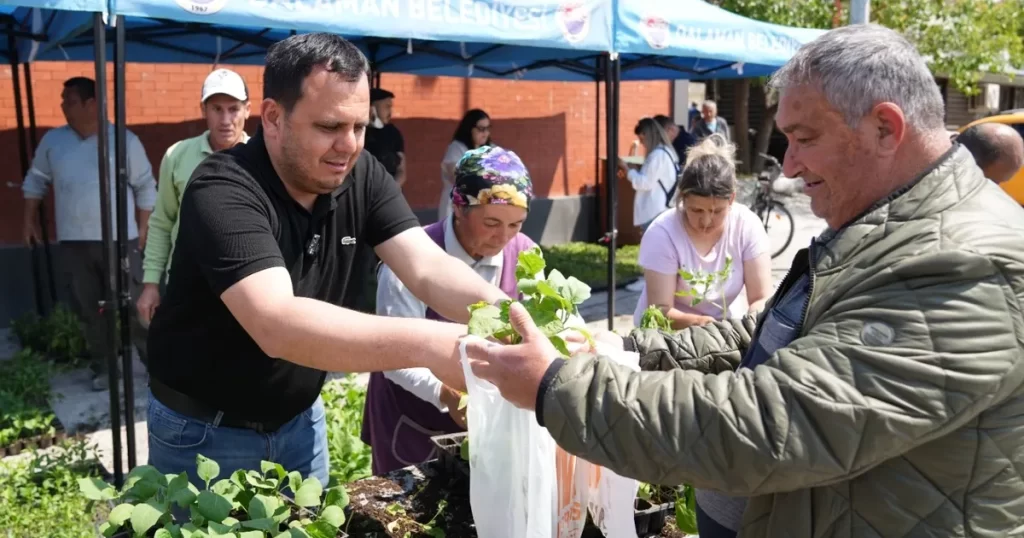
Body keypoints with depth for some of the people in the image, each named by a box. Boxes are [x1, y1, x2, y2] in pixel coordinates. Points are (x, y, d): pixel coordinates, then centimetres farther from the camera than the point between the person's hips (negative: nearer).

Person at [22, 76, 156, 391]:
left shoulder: (124, 140, -4)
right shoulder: (52, 141, 5)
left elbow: (146, 187, 0)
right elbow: (36, 179, 18)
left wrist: (142, 229, -1)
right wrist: (30, 220, 14)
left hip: (119, 240, -3)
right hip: (73, 242, 4)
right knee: (88, 309, 9)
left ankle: (156, 364, 13)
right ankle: (102, 368, 22)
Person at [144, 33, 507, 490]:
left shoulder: (361, 176, -10)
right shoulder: (223, 191, -28)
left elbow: (428, 268, -19)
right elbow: (277, 325, -42)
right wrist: (426, 344, -54)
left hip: (298, 419, 5)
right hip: (204, 430, -5)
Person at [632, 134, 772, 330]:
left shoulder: (748, 225, -12)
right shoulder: (662, 233, -19)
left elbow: (761, 299, -12)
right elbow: (661, 311, -19)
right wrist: (699, 323, -37)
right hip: (669, 332, -3)